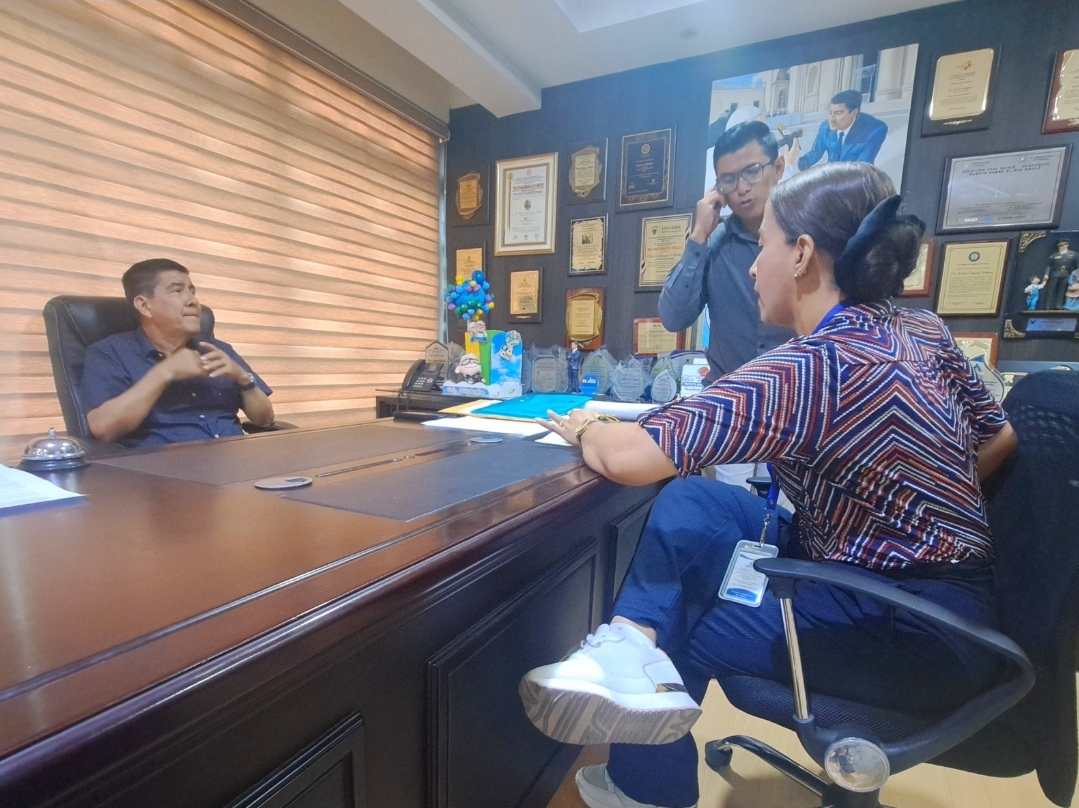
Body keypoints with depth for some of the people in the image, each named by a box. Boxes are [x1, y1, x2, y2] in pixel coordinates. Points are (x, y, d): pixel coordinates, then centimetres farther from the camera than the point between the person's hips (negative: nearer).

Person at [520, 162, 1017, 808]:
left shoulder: (813, 367, -28)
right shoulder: (926, 331, 0)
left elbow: (630, 459, -31)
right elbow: (999, 441, 13)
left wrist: (585, 429, -9)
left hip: (917, 634, -8)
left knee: (681, 631, 2)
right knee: (693, 502, -6)